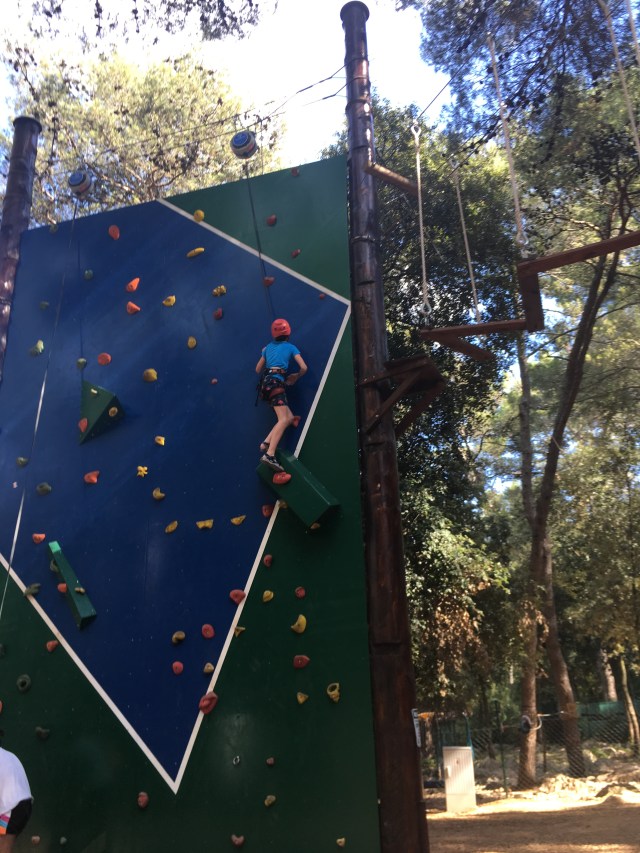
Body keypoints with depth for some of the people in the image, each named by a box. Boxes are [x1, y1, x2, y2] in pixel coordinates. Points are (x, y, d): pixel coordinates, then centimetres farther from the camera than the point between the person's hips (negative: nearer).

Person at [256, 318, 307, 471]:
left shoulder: (268, 347, 23)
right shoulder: (291, 347, 10)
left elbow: (258, 369, 28)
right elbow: (304, 368, 3)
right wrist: (295, 376, 22)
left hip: (266, 383, 7)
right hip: (276, 383, -7)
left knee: (290, 417, 9)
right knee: (283, 420, -19)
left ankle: (267, 443, -7)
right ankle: (269, 454, -37)